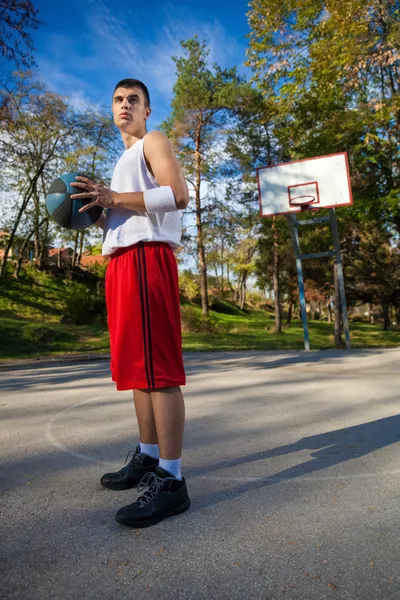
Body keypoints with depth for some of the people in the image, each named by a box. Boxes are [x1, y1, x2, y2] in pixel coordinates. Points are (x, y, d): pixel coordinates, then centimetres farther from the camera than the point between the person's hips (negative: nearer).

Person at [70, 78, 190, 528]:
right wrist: (98, 211, 15)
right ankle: (147, 457, 20)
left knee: (157, 368, -13)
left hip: (146, 257, -9)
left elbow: (178, 195, -12)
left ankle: (170, 480, -7)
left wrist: (113, 198, -12)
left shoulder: (153, 142, 7)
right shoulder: (125, 161, 32)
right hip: (121, 259, 10)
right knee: (137, 366, 9)